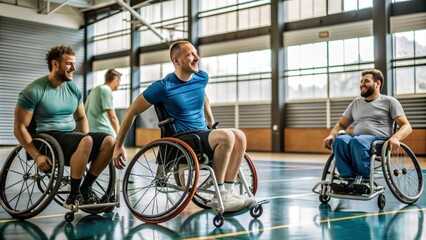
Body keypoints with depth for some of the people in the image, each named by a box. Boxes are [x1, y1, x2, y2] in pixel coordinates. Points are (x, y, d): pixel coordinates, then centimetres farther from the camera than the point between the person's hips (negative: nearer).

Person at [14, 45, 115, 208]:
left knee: (109, 141, -19)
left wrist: (86, 145, 4)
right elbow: (19, 128, -10)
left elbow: (81, 118, 21)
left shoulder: (74, 90, 9)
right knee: (86, 141, -35)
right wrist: (37, 156, -19)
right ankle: (74, 196, -23)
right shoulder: (34, 91, -10)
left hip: (71, 135, 7)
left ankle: (86, 187, -6)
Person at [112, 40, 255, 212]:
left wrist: (212, 123, 32)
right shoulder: (163, 87, -12)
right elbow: (133, 112, -5)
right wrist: (118, 146, -2)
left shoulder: (202, 78, 5)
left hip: (203, 133, 7)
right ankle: (219, 195, -21)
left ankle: (228, 192, -19)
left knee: (239, 136, -21)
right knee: (227, 136, -29)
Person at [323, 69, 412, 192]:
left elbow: (406, 126, 4)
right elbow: (341, 124, 27)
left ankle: (366, 179, -31)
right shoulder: (356, 103, 27)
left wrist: (396, 137, -19)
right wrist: (332, 135, 3)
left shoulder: (389, 101, 13)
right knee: (340, 140, -32)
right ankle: (348, 178, -36)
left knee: (357, 141, -39)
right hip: (357, 139, 4)